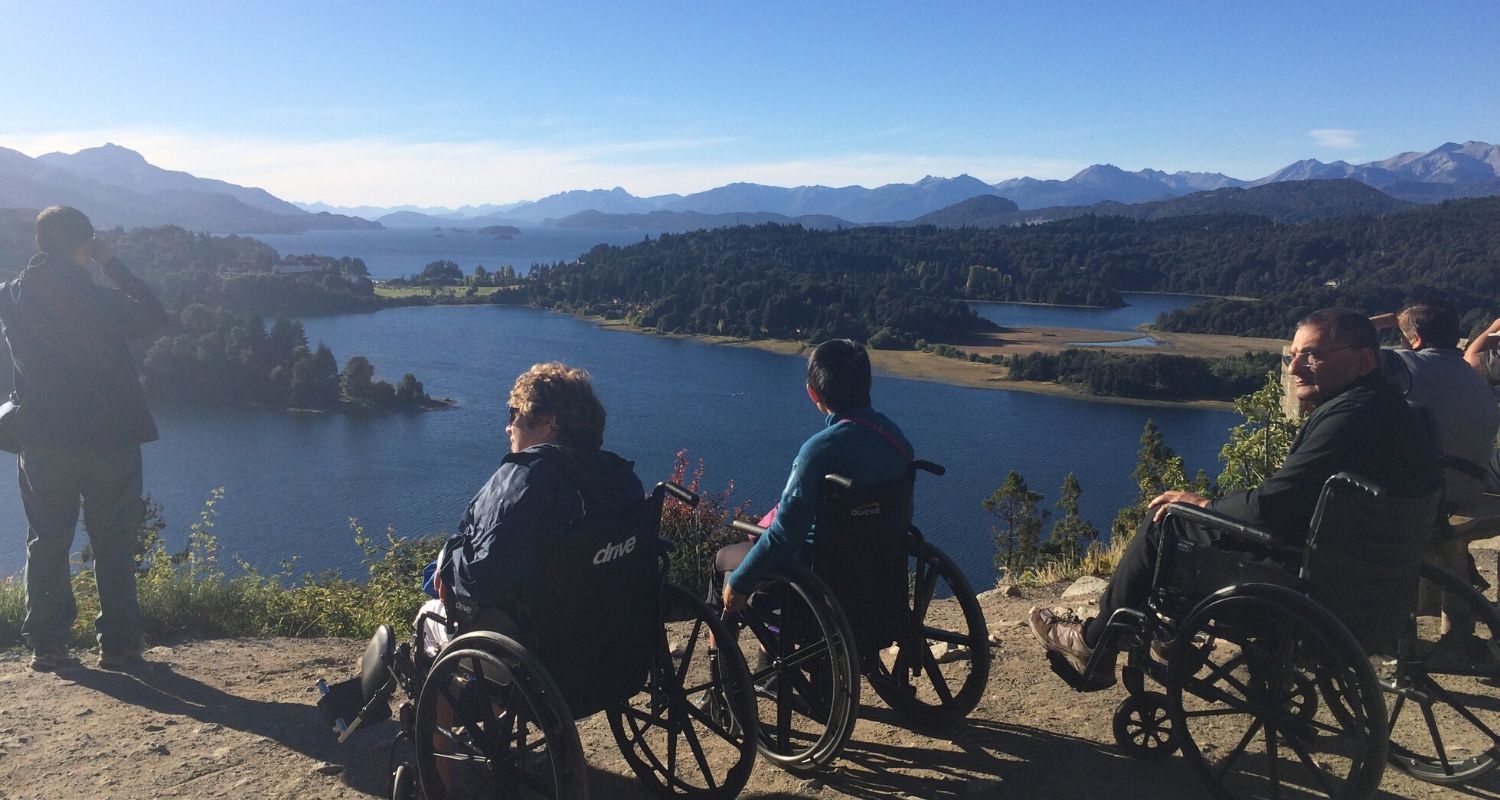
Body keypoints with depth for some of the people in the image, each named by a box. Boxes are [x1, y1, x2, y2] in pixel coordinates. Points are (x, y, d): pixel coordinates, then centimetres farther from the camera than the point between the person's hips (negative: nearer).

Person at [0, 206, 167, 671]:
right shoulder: (97, 299, -14)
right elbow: (152, 316, 1)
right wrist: (113, 266, 0)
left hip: (42, 443, 3)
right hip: (110, 440, -3)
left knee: (46, 543, 14)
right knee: (114, 545, 6)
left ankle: (46, 643, 15)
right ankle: (117, 644, 9)